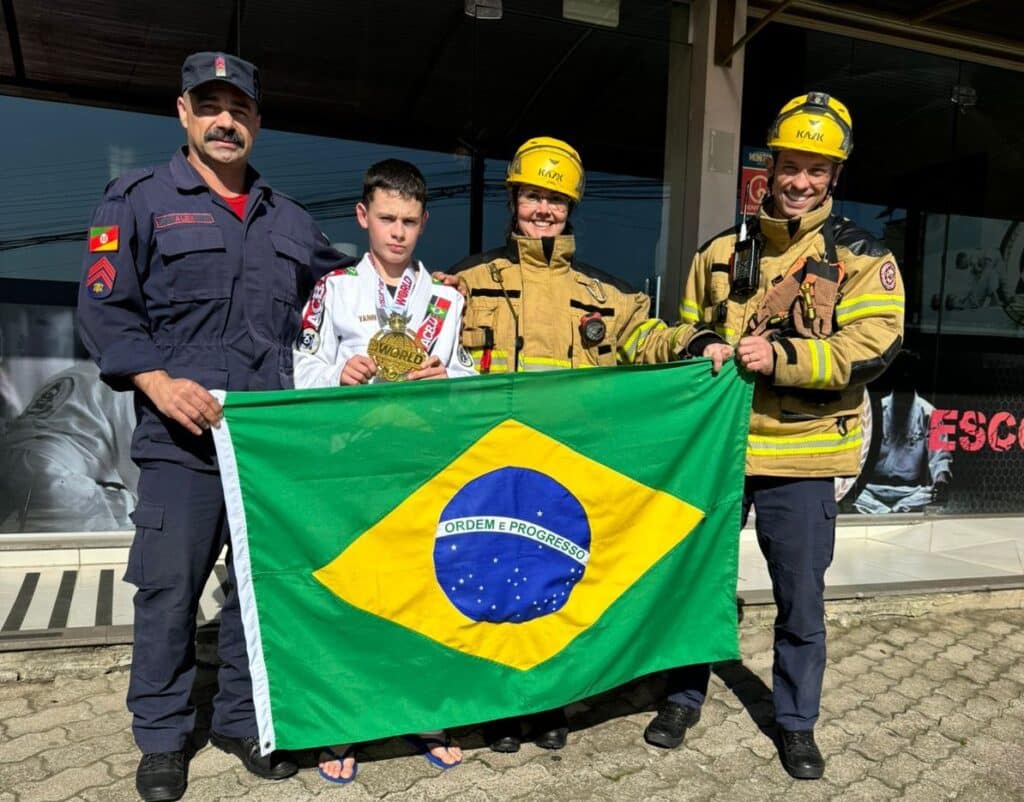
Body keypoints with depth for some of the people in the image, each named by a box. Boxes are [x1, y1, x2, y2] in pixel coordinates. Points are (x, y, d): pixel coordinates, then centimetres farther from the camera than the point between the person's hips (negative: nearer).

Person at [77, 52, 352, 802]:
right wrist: (157, 382, -16)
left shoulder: (288, 218, 17)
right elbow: (103, 307, -3)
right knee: (169, 590, 3)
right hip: (182, 439, -4)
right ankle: (163, 736, 24)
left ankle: (242, 719, 29)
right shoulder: (139, 199, 3)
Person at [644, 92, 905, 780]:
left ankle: (797, 723, 32)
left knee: (802, 601, 10)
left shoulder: (861, 257, 0)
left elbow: (874, 346, -13)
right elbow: (688, 327, 19)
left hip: (799, 455, -2)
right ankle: (685, 697, 35)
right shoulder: (723, 250, 9)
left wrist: (781, 356, -22)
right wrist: (704, 348, -2)